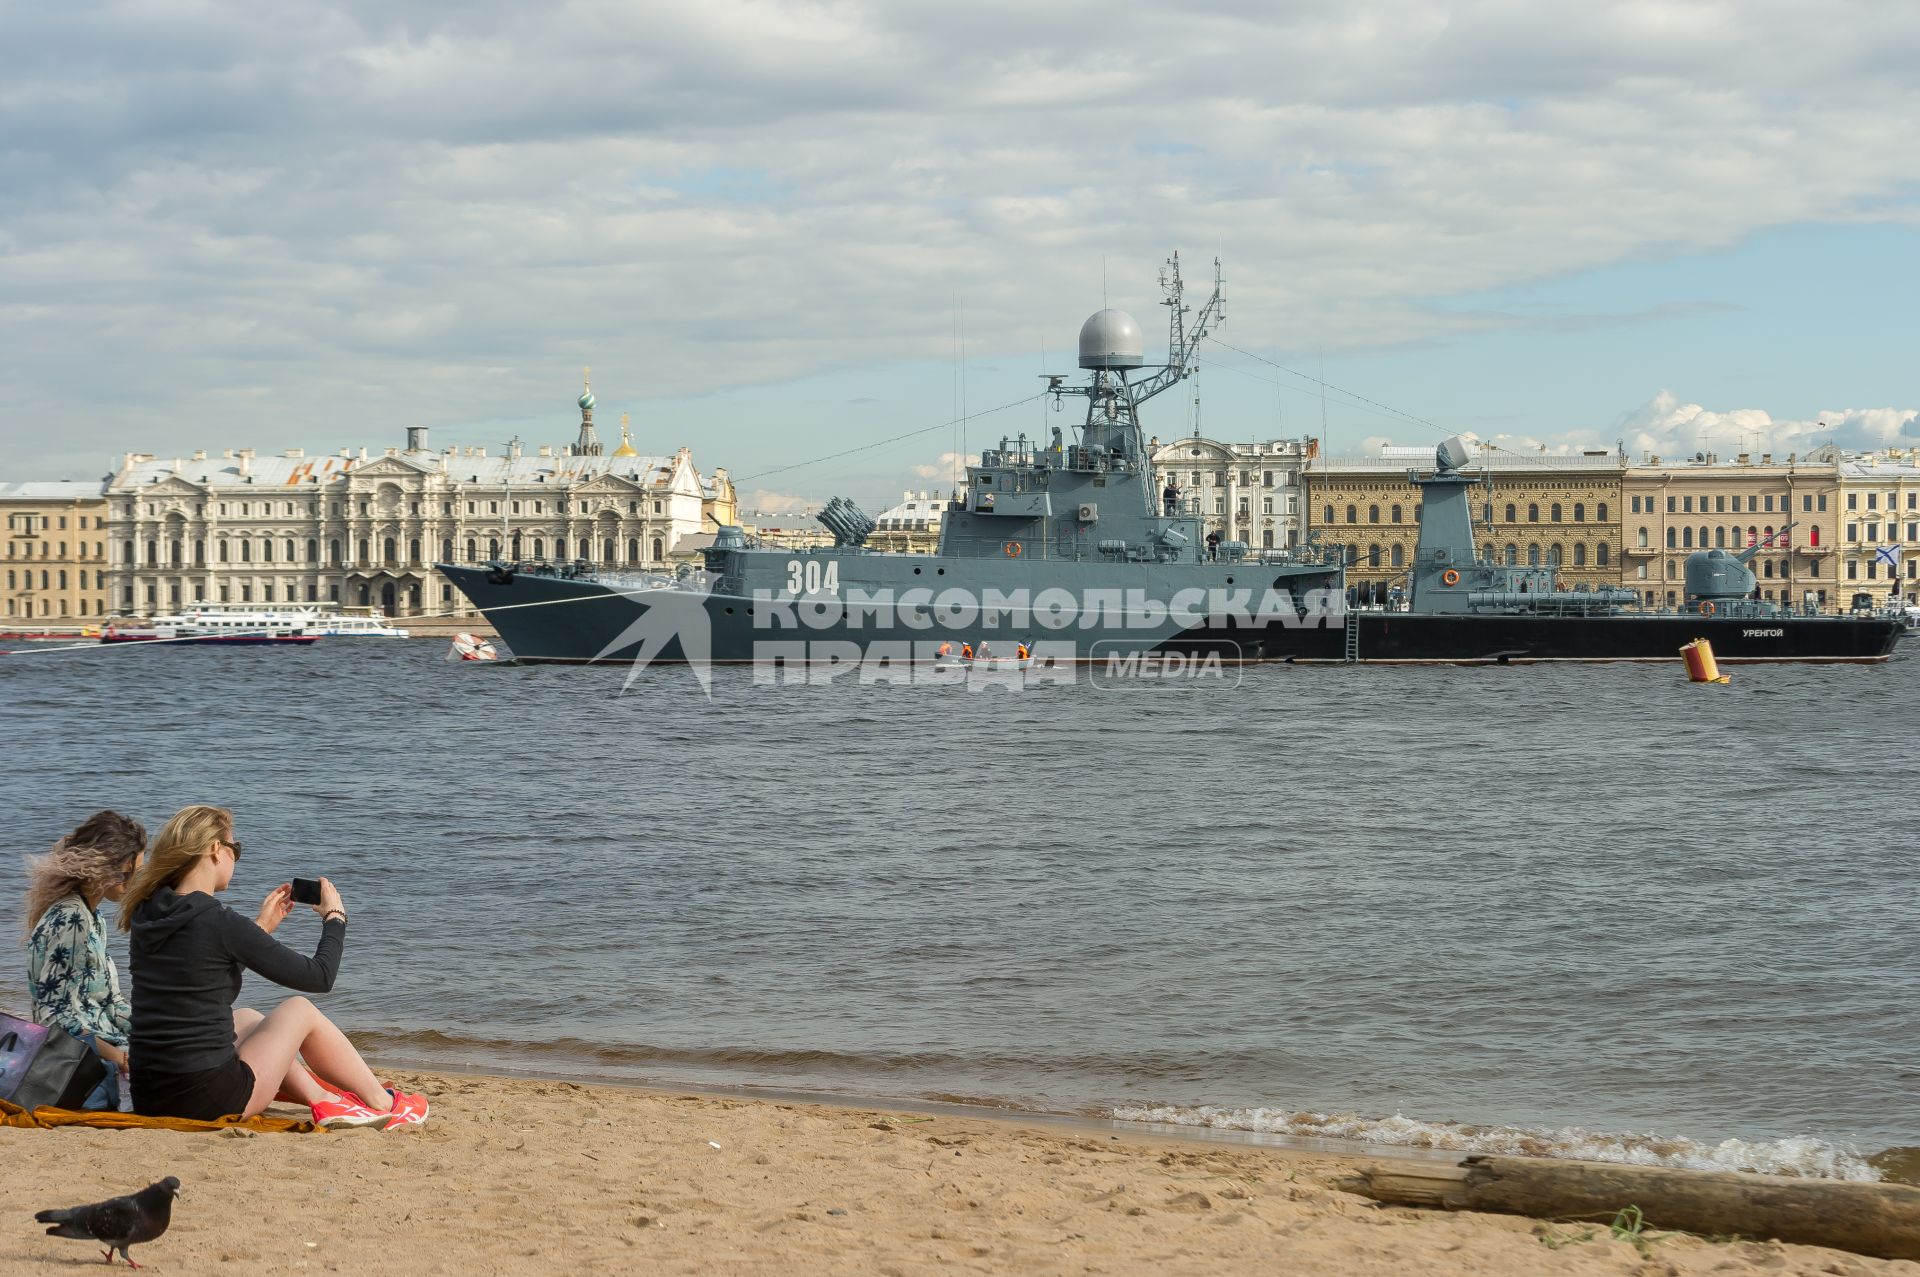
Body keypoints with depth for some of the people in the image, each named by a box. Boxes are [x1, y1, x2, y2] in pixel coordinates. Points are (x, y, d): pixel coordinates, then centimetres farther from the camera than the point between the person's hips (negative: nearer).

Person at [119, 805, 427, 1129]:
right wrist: (334, 917, 10)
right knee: (299, 1010, 16)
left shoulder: (146, 917, 6)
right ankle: (383, 1105, 28)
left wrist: (262, 926, 30)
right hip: (208, 1100, -7)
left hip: (148, 1099, 7)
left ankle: (325, 1100, 27)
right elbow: (320, 977, -7)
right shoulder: (220, 923, -15)